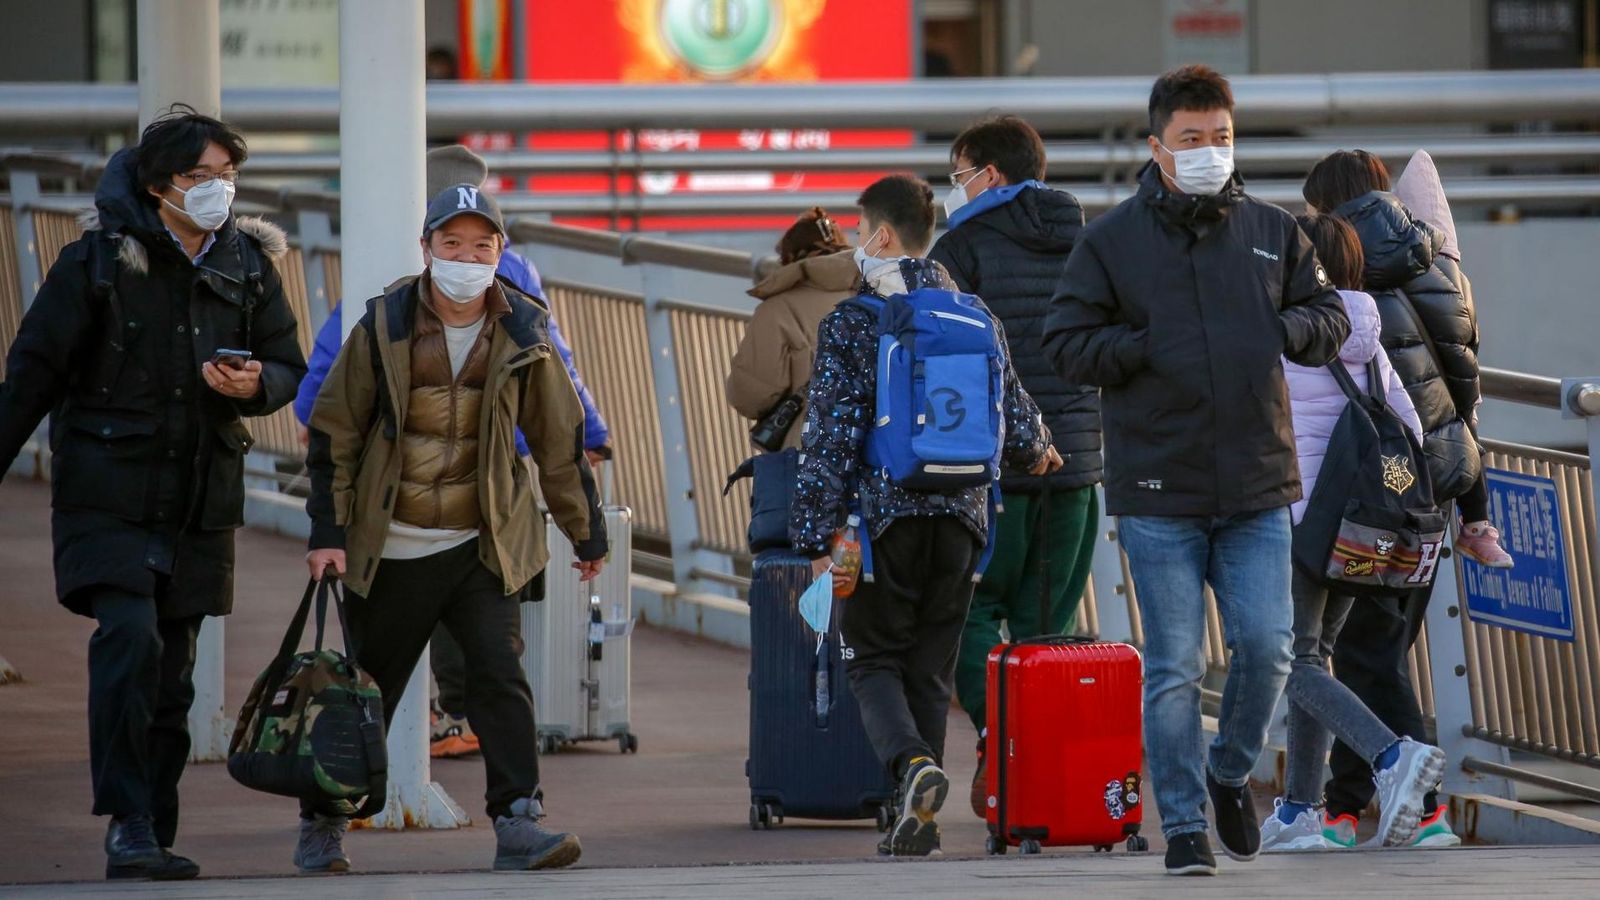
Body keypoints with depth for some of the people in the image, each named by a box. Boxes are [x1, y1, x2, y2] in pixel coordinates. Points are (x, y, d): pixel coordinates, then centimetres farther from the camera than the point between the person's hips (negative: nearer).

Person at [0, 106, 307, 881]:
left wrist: (255, 386, -11)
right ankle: (128, 825, -19)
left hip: (201, 498, 4)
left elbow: (289, 368, 13)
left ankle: (152, 839, 16)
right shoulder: (99, 260, -5)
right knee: (130, 640, -20)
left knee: (172, 671, 8)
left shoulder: (248, 265, 7)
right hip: (109, 490, -4)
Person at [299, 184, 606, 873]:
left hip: (483, 546, 1)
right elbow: (334, 434, 1)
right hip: (392, 550, -1)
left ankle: (518, 824, -13)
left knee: (500, 678, -13)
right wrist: (327, 532, -4)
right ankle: (321, 825, 23)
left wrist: (586, 532, 15)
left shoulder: (522, 333, 0)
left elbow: (560, 441, 10)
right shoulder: (384, 327, -5)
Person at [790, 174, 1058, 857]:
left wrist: (816, 538, -8)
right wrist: (1035, 452, 33)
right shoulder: (974, 314, 6)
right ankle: (917, 821, 11)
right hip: (960, 516, 4)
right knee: (932, 666, 13)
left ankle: (912, 762, -21)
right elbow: (1016, 417, 9)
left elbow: (831, 436, -9)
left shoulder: (851, 322, -6)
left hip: (883, 515, -4)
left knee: (874, 659, 7)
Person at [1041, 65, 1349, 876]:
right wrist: (1148, 349, -13)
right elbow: (1067, 344, 0)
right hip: (1158, 492, -2)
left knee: (1265, 646, -3)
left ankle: (1230, 774, 23)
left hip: (1258, 485, 2)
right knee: (1173, 666, -1)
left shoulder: (1272, 232, 9)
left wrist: (1283, 330, -4)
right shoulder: (1110, 240, 1)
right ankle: (1183, 824, 8)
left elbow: (1330, 317, 17)